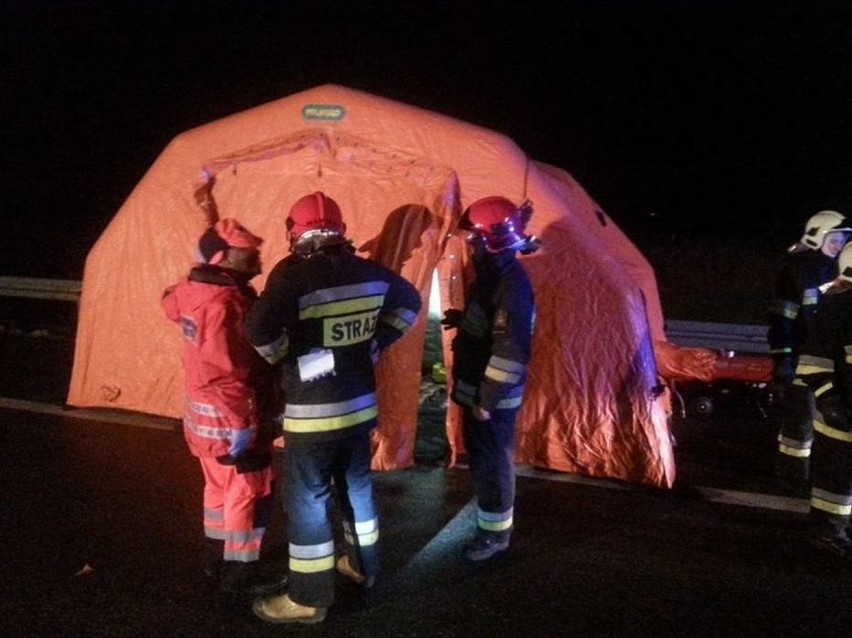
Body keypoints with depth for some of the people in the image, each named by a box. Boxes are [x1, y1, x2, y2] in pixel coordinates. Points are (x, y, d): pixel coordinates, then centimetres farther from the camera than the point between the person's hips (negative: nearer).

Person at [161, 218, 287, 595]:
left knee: (221, 485, 23)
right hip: (227, 415, -10)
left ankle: (217, 558, 38)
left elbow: (172, 304, 27)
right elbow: (221, 372, -30)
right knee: (250, 492, 4)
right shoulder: (225, 304, -28)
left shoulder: (194, 288, 2)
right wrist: (242, 422, -25)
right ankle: (240, 573, 18)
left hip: (204, 411, 10)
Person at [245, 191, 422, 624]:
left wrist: (288, 358, -11)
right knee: (356, 484, 22)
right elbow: (408, 301, 18)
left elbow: (260, 329, -31)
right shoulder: (367, 272, 2)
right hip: (360, 403, 7)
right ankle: (363, 565, 40)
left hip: (313, 412, -7)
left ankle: (309, 598, 17)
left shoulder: (294, 274, -18)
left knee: (306, 500, 6)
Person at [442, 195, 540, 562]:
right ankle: (490, 516, 40)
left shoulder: (511, 284, -24)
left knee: (491, 461, 3)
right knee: (481, 456, 22)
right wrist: (462, 319, 9)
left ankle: (495, 533, 19)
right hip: (479, 388, 10)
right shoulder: (494, 274, 8)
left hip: (492, 396, -10)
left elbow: (511, 350, -27)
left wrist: (487, 398, -23)